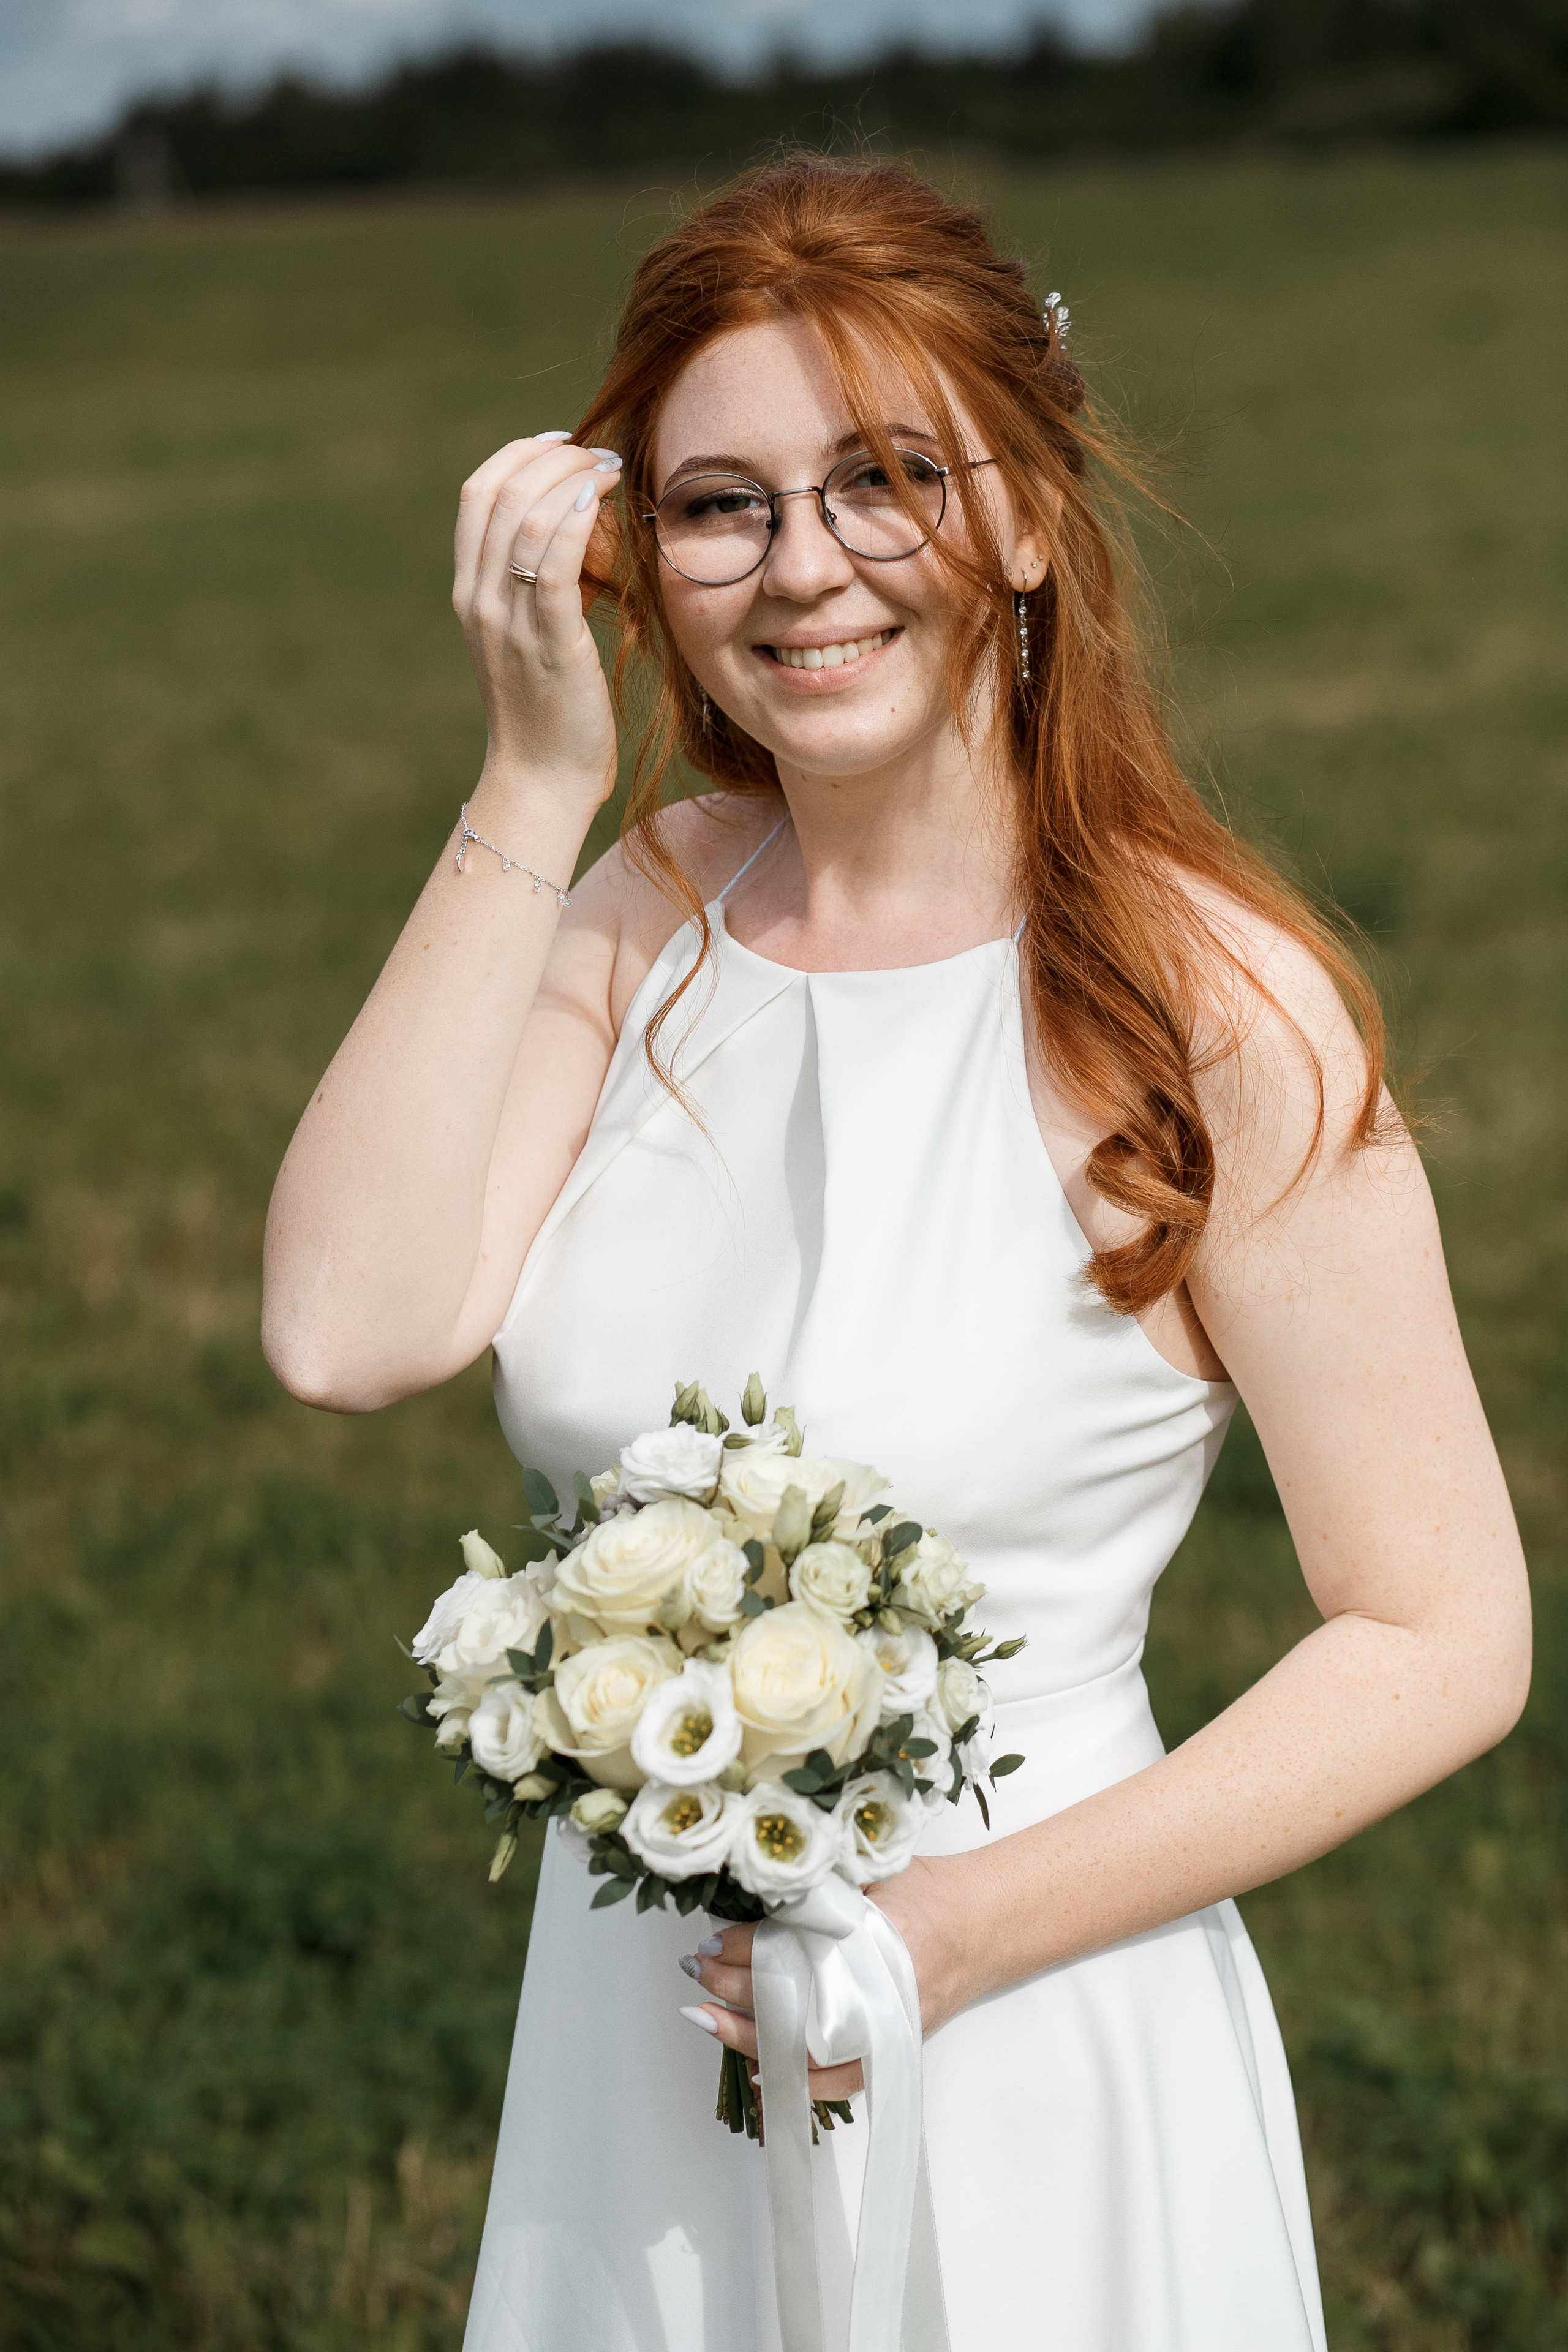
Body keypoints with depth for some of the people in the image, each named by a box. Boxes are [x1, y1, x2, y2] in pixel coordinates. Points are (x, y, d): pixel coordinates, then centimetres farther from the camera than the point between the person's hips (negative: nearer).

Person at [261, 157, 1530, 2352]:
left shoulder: (1214, 1011, -16)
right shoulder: (654, 910, -1)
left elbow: (1443, 1642, -14)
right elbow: (349, 1328, -15)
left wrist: (968, 1925, -20)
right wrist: (535, 785, -16)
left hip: (1031, 2077, -5)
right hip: (634, 2042, 5)